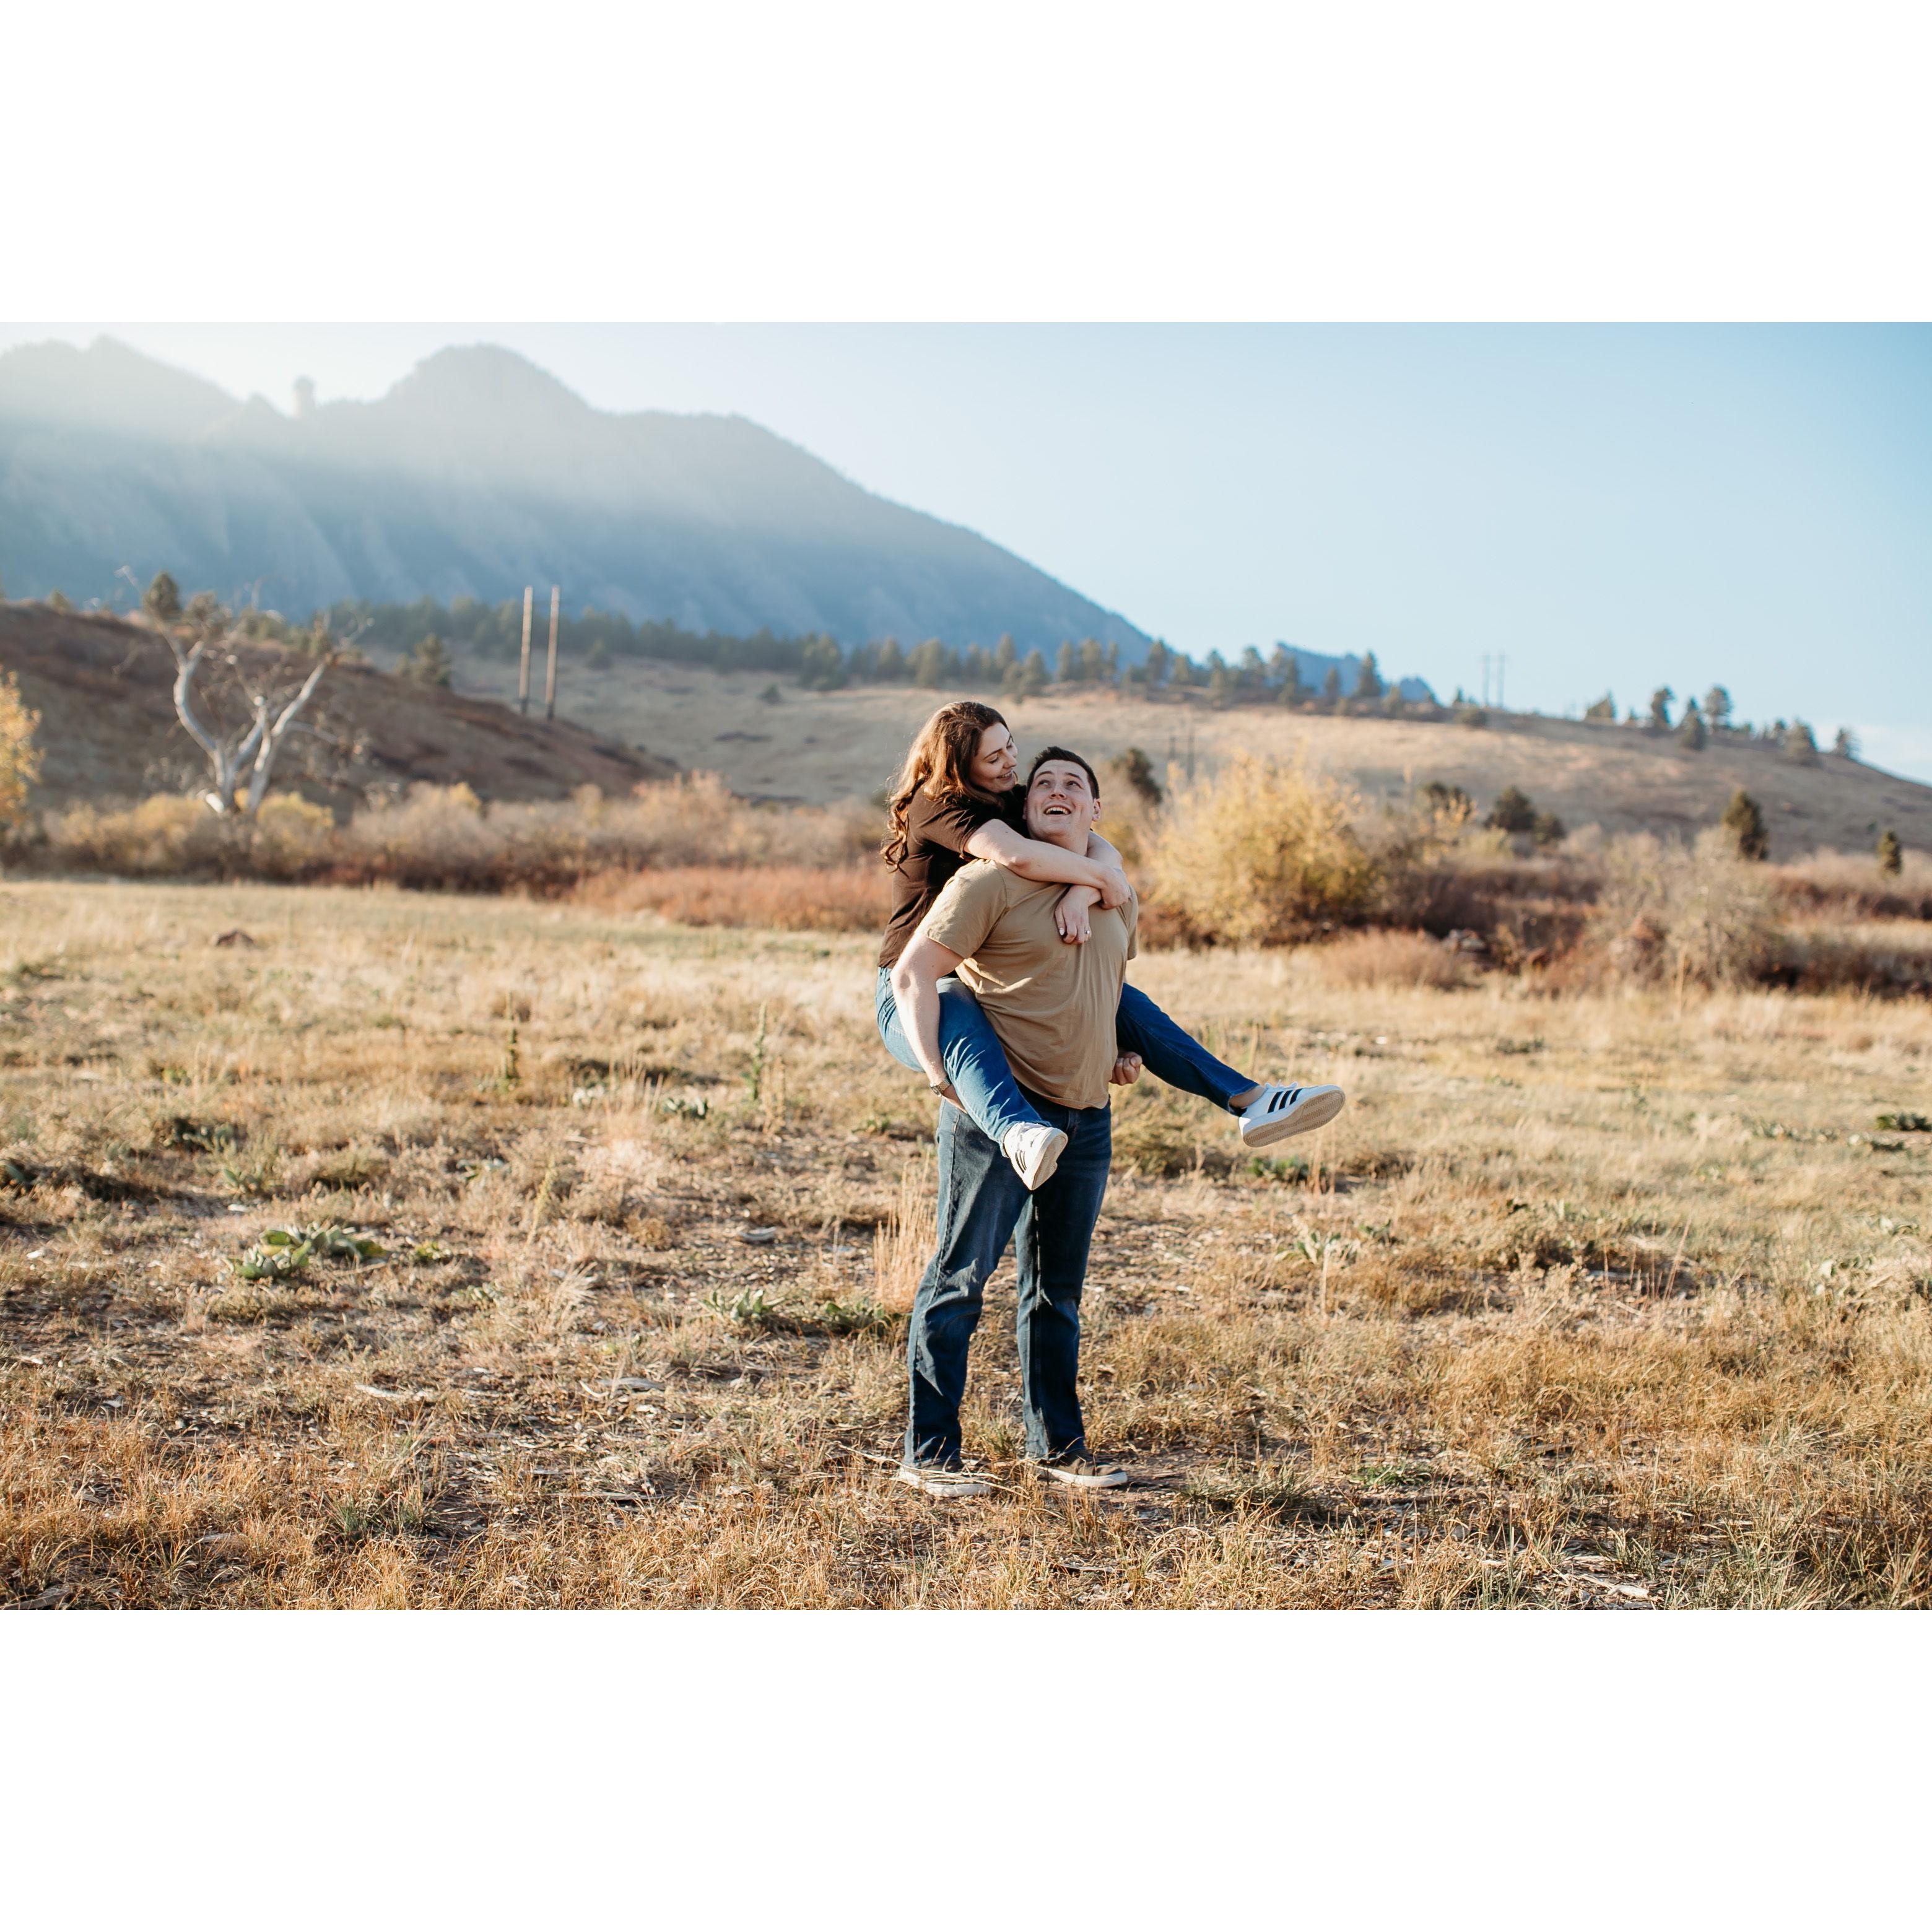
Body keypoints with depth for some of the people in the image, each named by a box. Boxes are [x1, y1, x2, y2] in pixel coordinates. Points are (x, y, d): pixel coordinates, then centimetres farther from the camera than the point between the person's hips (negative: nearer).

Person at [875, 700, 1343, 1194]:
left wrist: (1079, 894, -30)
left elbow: (1104, 853, -7)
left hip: (997, 984, 9)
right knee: (963, 1030, -44)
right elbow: (1017, 857, -35)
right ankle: (1021, 1135, -75)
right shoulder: (935, 805, -16)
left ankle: (1252, 1101, -10)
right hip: (918, 993, -8)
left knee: (1124, 1002, -2)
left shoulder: (1013, 803, 7)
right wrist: (1102, 879, -22)